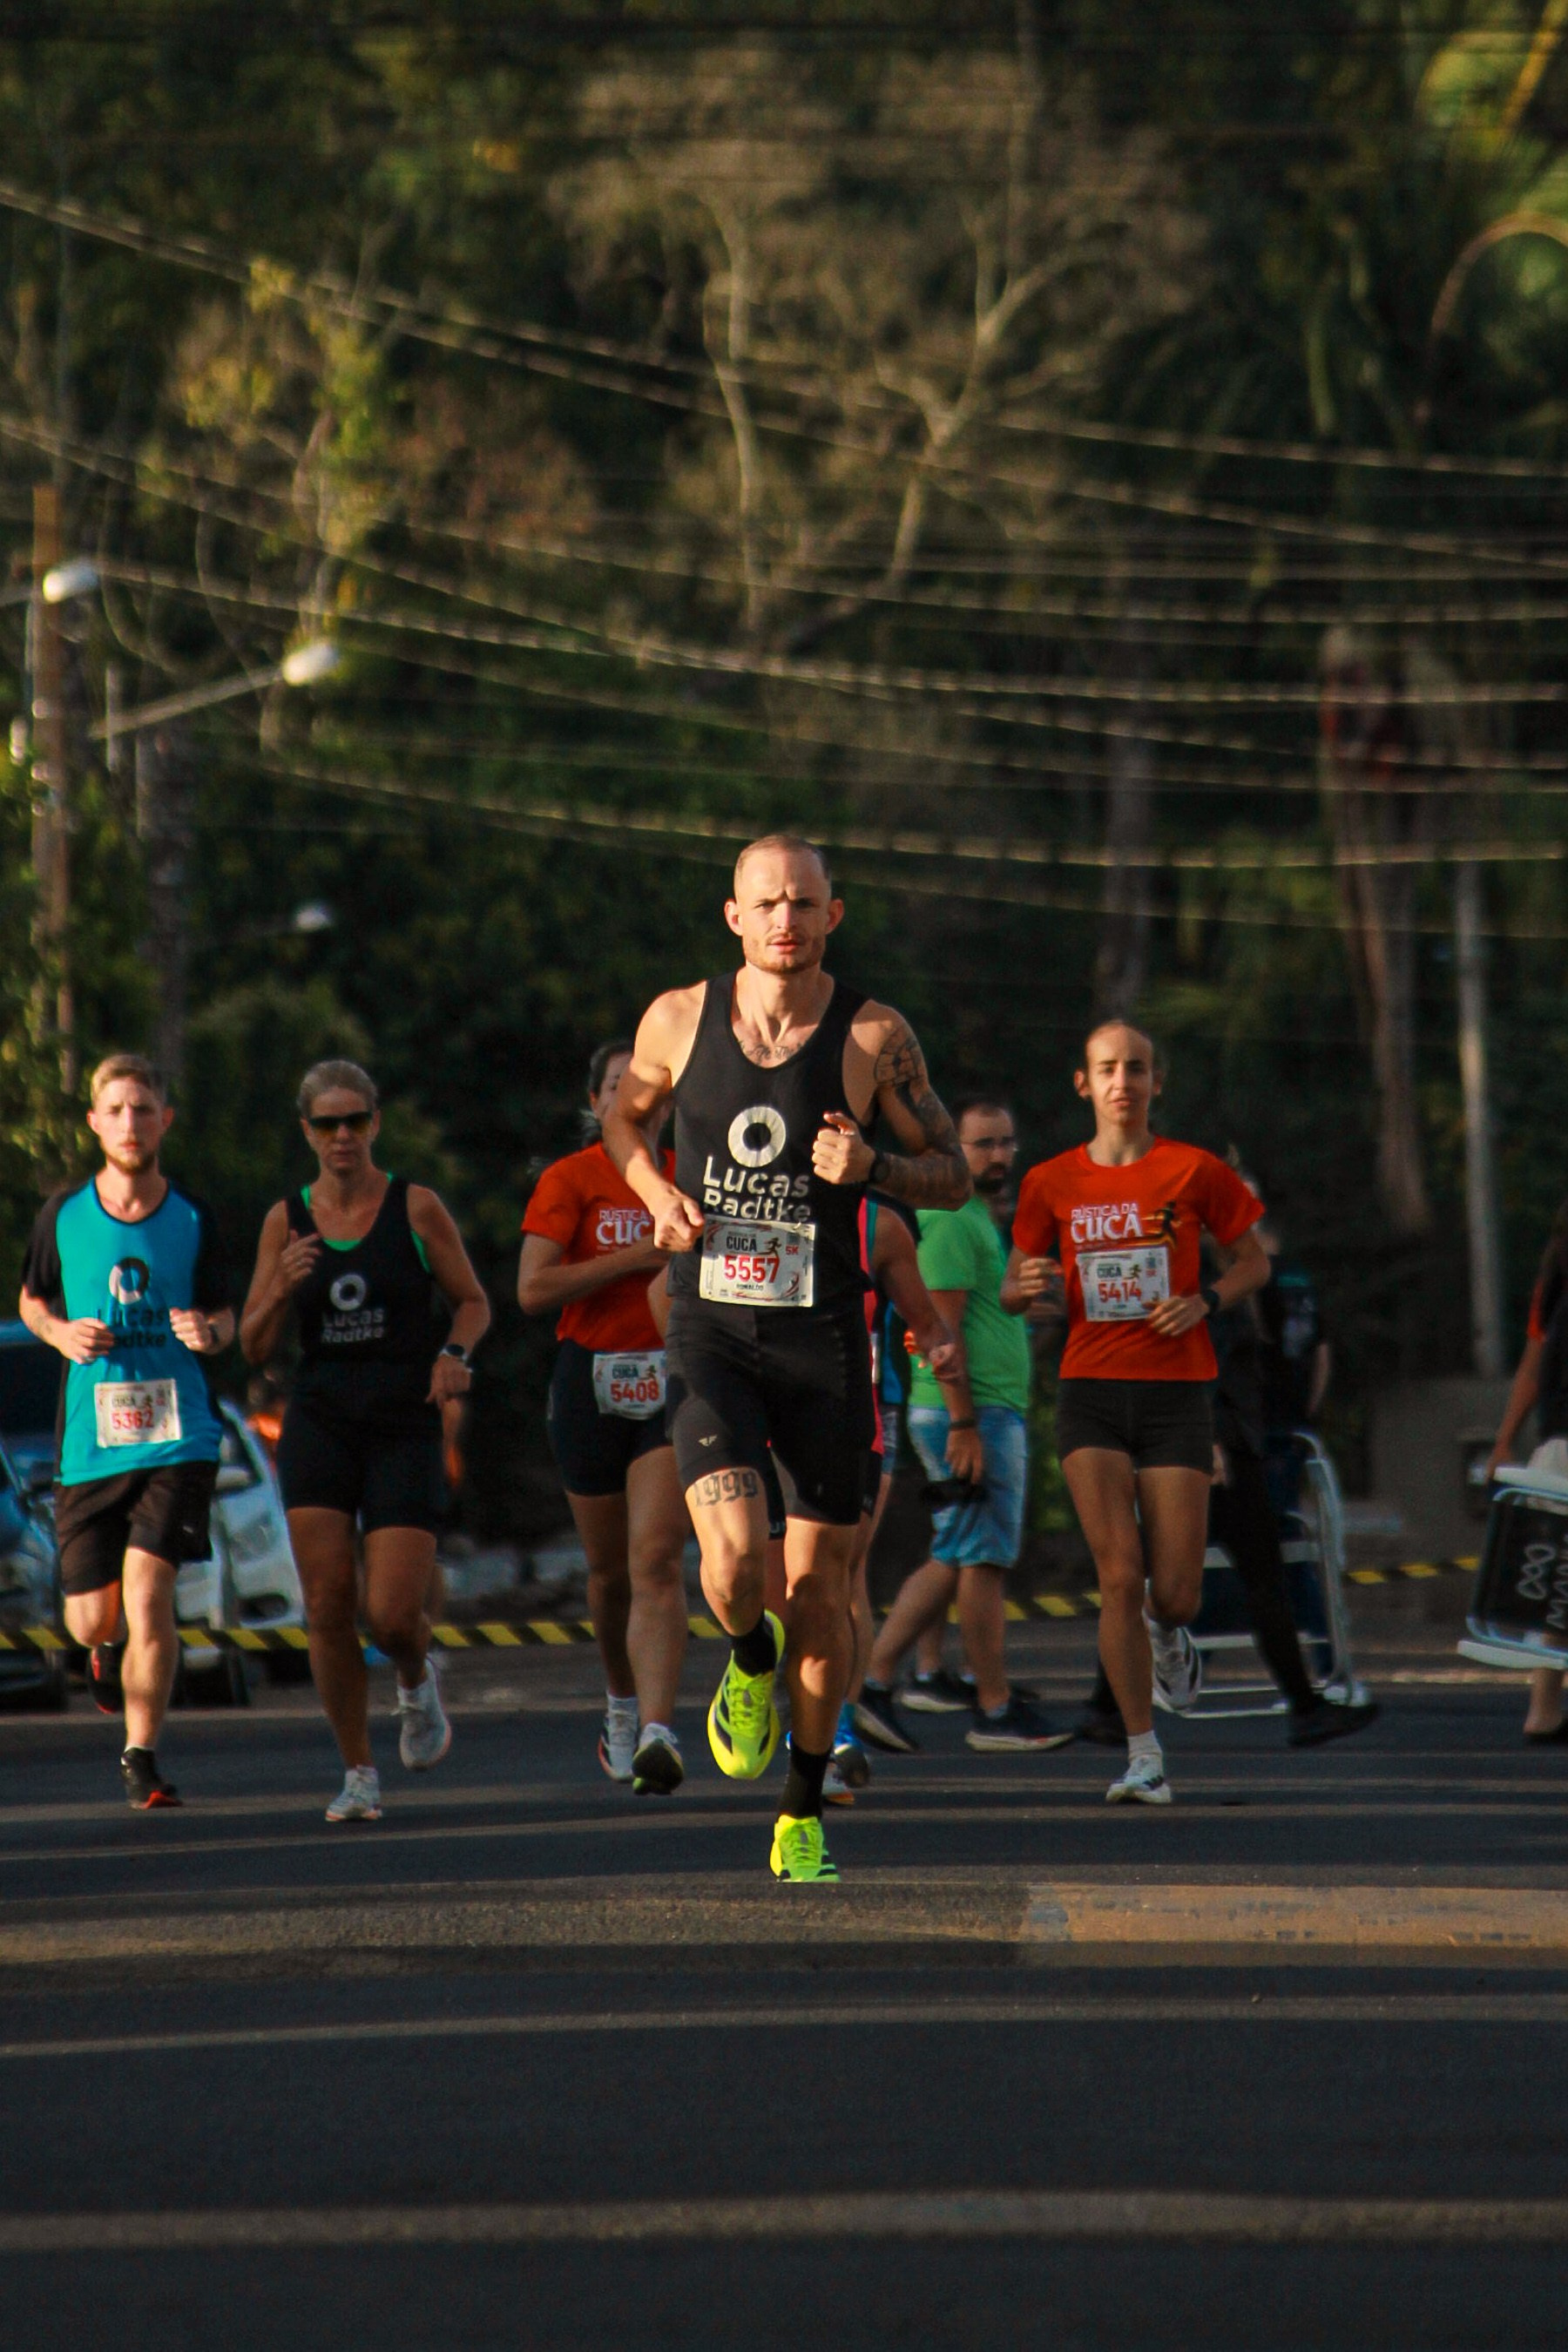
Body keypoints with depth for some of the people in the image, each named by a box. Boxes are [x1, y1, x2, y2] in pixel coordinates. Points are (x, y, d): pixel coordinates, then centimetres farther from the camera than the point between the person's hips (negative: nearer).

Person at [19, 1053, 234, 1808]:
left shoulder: (192, 1219, 1)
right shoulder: (63, 1214, 2)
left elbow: (224, 1318, 11)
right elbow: (32, 1302, 15)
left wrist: (208, 1332, -12)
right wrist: (63, 1334, -6)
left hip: (177, 1436, -1)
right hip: (89, 1441, 1)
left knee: (148, 1586, -17)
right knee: (90, 1621, 5)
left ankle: (141, 1758, -5)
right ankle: (106, 1648, 45)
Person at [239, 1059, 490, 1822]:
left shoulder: (417, 1208, -1)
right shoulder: (286, 1221, 6)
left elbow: (473, 1302, 8)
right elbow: (254, 1346, 8)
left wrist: (454, 1354, -12)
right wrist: (282, 1288, -11)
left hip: (405, 1424, -2)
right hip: (320, 1422, 2)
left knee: (392, 1615, -10)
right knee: (327, 1603, -8)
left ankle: (417, 1682, 28)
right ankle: (358, 1773, 6)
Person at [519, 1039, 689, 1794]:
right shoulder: (569, 1181, -2)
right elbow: (533, 1290, -13)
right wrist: (635, 1258, -16)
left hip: (675, 1383, 0)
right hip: (591, 1382, 0)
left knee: (656, 1559, -16)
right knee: (609, 1567, 12)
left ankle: (657, 1732, -25)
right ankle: (622, 1701, 38)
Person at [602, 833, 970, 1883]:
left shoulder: (874, 1036, -4)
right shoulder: (680, 1018, 0)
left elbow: (954, 1175, 4)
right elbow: (625, 1116, 20)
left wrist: (871, 1167, -16)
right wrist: (659, 1194, 0)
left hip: (825, 1341, 0)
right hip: (711, 1332, 0)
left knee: (819, 1591, 5)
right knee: (734, 1561, -19)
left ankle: (803, 1822, 21)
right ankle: (750, 1663, 18)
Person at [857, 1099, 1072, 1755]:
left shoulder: (980, 1219, 20)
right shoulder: (951, 1220, -12)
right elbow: (943, 1328, -19)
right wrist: (964, 1424, -22)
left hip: (991, 1413, 10)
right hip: (970, 1415, -10)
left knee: (954, 1562, 11)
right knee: (984, 1559, -4)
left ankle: (873, 1682, 9)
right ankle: (995, 1712, 1)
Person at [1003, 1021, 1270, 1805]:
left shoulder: (1194, 1172, 1)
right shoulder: (1052, 1183, 6)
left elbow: (1252, 1262, 11)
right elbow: (1012, 1290, 15)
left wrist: (1205, 1300, -9)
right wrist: (1024, 1287, -9)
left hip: (1176, 1392, -1)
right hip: (1090, 1391, 1)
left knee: (1175, 1593, -4)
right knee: (1118, 1575, -12)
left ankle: (1168, 1634, 36)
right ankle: (1144, 1759, -6)